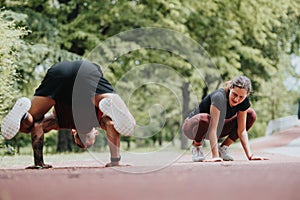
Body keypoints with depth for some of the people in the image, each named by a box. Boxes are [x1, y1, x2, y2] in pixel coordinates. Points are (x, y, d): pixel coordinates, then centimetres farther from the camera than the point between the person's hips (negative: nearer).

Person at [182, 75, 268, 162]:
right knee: (205, 118, -42)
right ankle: (196, 145, -10)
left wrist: (250, 155, -22)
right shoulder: (219, 97, -35)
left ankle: (223, 148, -2)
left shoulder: (244, 101, -16)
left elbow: (242, 130, -12)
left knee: (251, 115, -8)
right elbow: (212, 128, -38)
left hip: (218, 129, 6)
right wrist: (215, 156, -44)